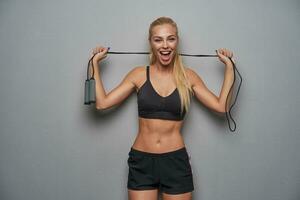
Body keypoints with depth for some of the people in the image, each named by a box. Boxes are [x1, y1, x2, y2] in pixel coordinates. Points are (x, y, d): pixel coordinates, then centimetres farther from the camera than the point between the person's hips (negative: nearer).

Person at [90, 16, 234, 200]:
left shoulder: (188, 76, 0)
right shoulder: (139, 74, -1)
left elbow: (221, 106, -3)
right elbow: (102, 103, -4)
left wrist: (229, 66, 1)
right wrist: (95, 63, 1)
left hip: (176, 161, 0)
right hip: (141, 161, 0)